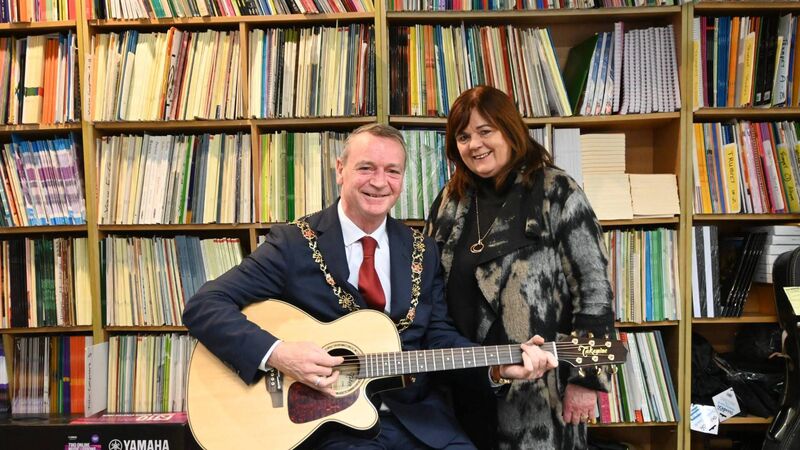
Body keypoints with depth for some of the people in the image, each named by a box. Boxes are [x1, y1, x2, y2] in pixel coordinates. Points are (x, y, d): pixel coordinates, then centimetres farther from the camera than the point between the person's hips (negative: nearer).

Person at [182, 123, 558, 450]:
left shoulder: (422, 251, 7)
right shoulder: (294, 243, -6)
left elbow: (439, 336, 6)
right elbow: (204, 306, -10)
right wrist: (276, 354, -24)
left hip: (419, 418, 4)